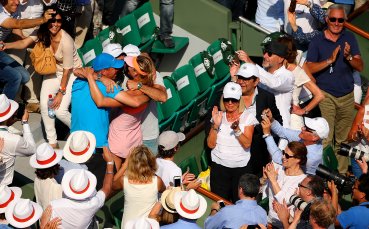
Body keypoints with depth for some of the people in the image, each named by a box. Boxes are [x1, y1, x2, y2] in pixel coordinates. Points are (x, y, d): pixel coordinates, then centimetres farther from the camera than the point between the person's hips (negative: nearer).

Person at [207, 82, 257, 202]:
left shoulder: (248, 117, -3)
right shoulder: (218, 116, 2)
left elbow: (247, 144, -14)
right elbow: (211, 144, -3)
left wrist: (236, 128, -27)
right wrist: (216, 125, -15)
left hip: (241, 166, -1)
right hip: (219, 166, 1)